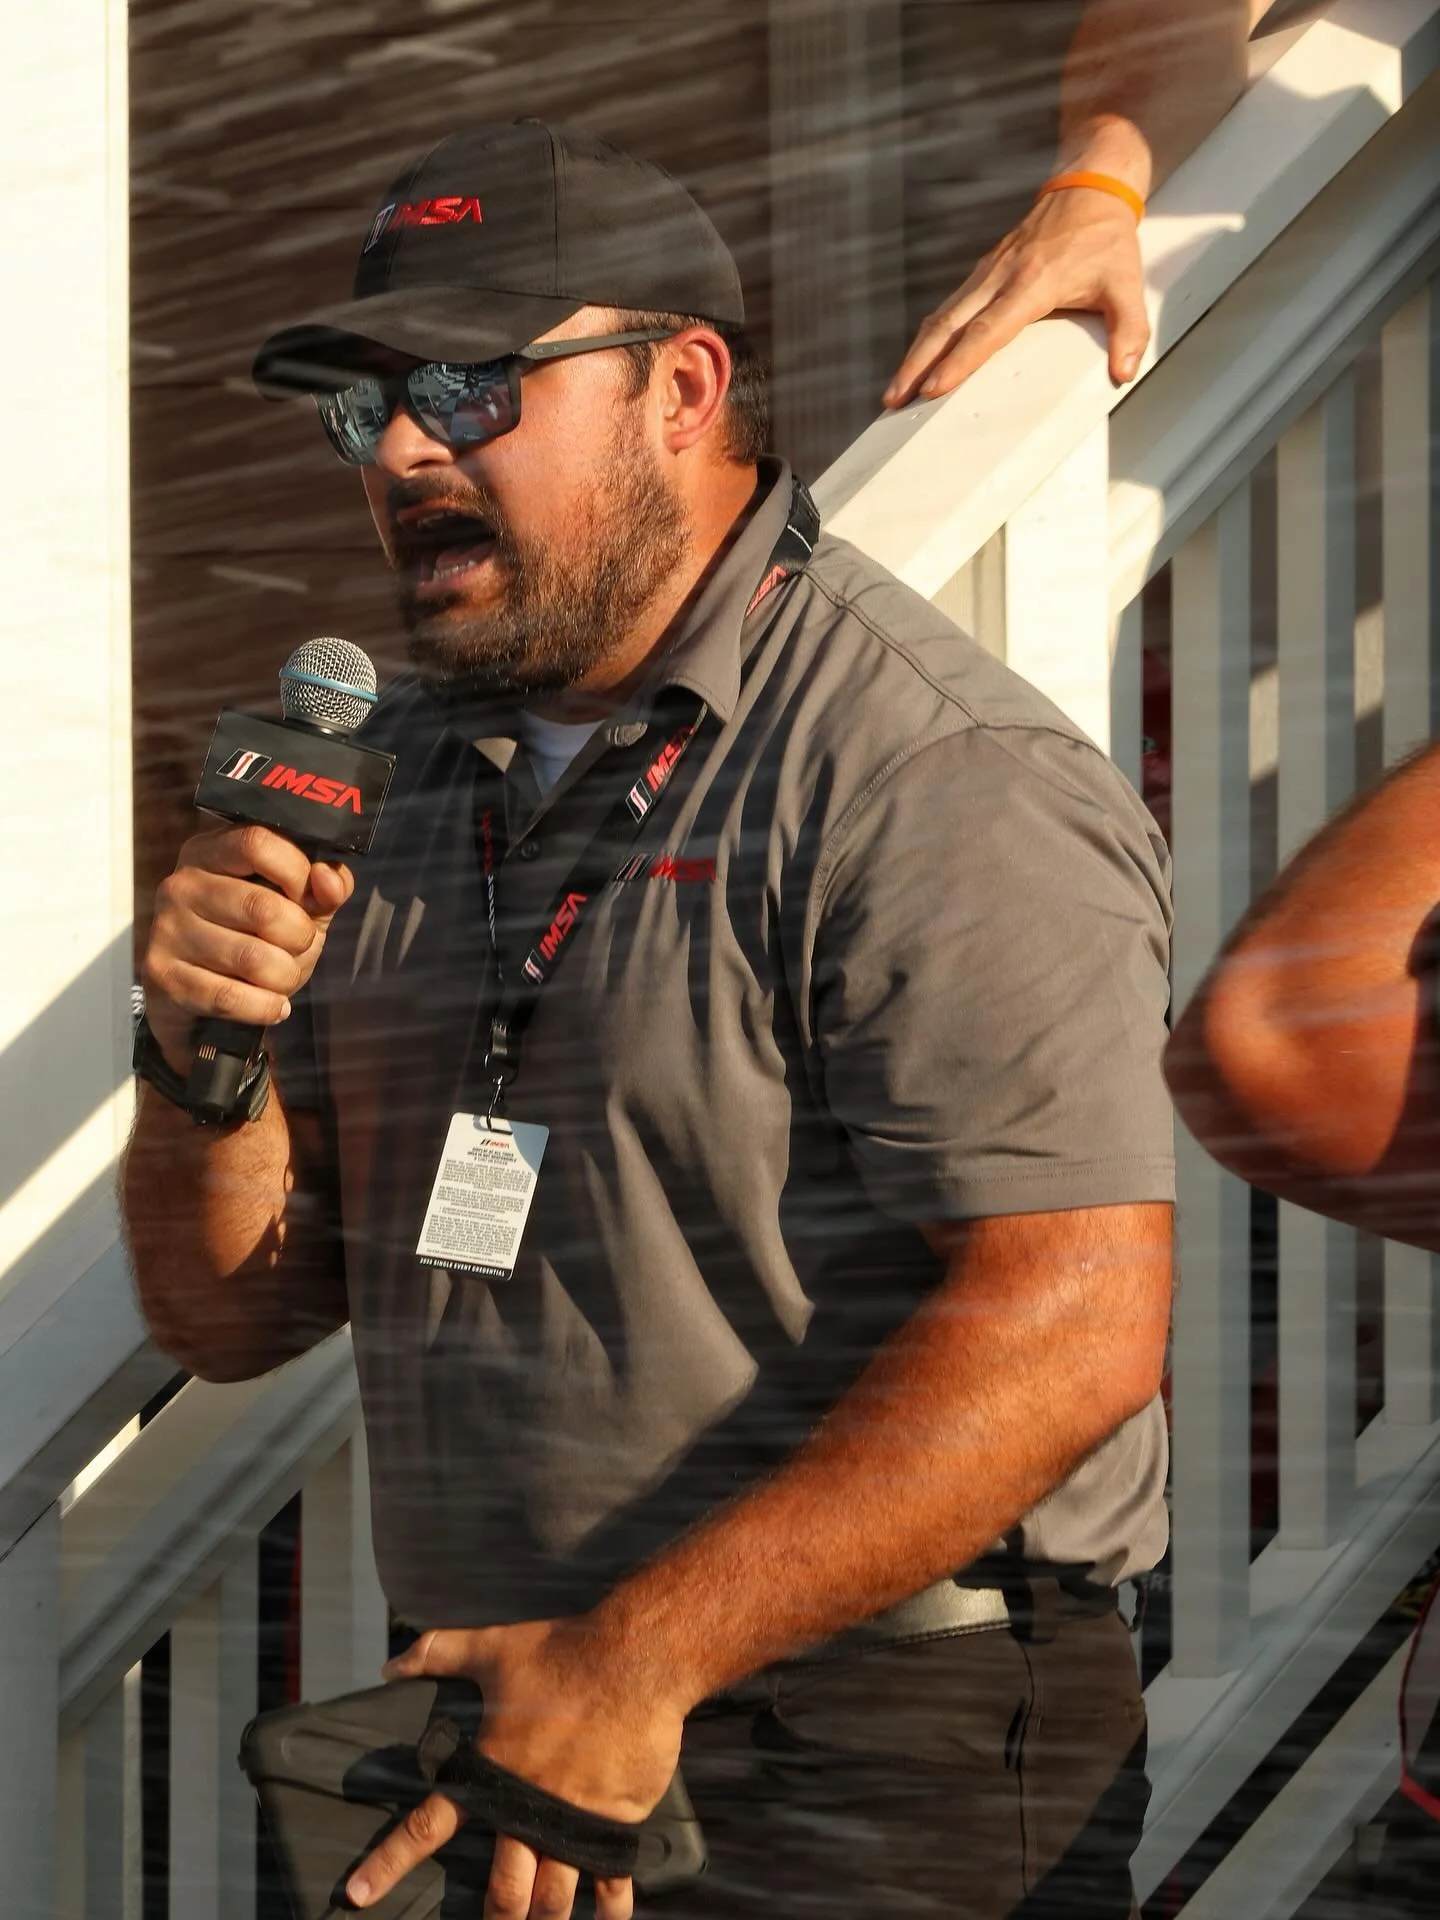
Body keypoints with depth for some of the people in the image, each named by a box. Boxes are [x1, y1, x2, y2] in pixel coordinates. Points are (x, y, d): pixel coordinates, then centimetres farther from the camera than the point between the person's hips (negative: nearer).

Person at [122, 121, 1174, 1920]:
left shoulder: (937, 785, -13)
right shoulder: (399, 771, 11)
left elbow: (1076, 1324, -23)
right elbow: (235, 1316, 12)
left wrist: (639, 1658, -26)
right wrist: (200, 1063, -9)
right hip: (498, 1732, 7)